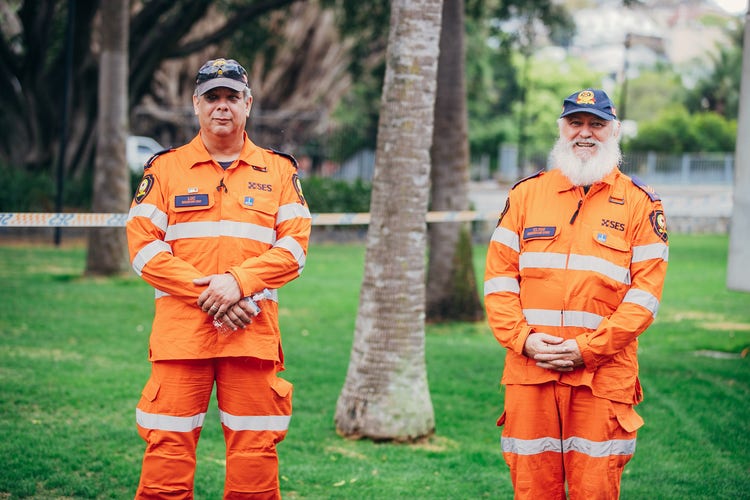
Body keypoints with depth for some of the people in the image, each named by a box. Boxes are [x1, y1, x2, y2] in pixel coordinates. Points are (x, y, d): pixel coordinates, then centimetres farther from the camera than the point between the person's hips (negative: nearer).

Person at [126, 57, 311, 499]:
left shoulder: (279, 171, 12)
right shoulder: (165, 169, 10)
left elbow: (295, 245, 2)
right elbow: (143, 247, 0)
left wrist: (237, 282, -13)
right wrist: (206, 294, -10)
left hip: (253, 330, 1)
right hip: (180, 330, -1)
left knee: (256, 456, 1)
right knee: (167, 450, -4)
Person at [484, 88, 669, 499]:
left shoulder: (639, 203, 5)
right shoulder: (526, 194, 12)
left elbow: (646, 290, -2)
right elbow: (498, 275, 9)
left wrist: (588, 349, -11)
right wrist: (522, 339, -6)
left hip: (603, 375, -2)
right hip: (529, 370, 2)